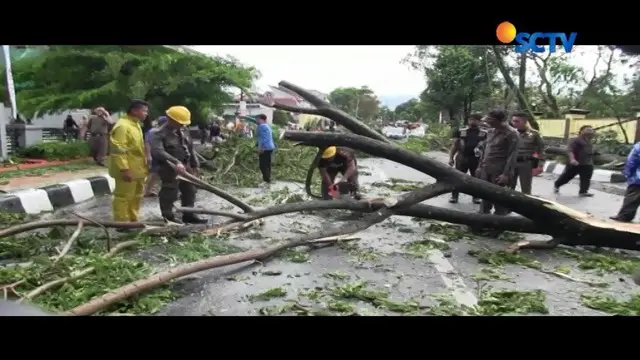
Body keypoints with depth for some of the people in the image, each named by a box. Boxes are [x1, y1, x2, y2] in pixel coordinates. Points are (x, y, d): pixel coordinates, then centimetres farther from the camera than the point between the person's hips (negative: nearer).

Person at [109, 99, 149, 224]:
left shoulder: (135, 124, 14)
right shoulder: (122, 126, -18)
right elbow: (119, 151, -23)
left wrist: (144, 165, 22)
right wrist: (124, 169, -26)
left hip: (137, 169, 10)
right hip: (128, 170, -10)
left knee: (136, 197, 18)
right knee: (123, 197, 0)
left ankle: (133, 221, 30)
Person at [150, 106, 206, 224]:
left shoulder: (184, 130, 7)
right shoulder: (159, 134, -17)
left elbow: (190, 148, 16)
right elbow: (158, 152, -33)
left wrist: (195, 164, 16)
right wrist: (176, 162, -41)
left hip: (186, 166, 8)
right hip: (169, 169, -8)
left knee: (190, 191, 15)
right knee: (169, 194, 1)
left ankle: (188, 215, 29)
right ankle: (168, 218, 15)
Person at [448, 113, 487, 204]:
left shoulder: (484, 133, 2)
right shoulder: (460, 131, 3)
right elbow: (454, 145, 5)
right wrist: (451, 158, -1)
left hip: (477, 159, 0)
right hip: (462, 158, 0)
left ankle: (476, 196, 22)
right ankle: (454, 196, 11)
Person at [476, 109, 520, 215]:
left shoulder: (511, 134, -11)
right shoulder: (491, 132, 12)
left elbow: (512, 156, -15)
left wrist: (506, 174, -20)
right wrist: (480, 166, 15)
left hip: (499, 171, -7)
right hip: (485, 169, 7)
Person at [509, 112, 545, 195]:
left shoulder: (534, 134, -3)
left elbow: (541, 149, 1)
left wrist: (540, 165, -5)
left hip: (526, 164, -3)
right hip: (512, 162, 3)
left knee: (526, 190, 7)